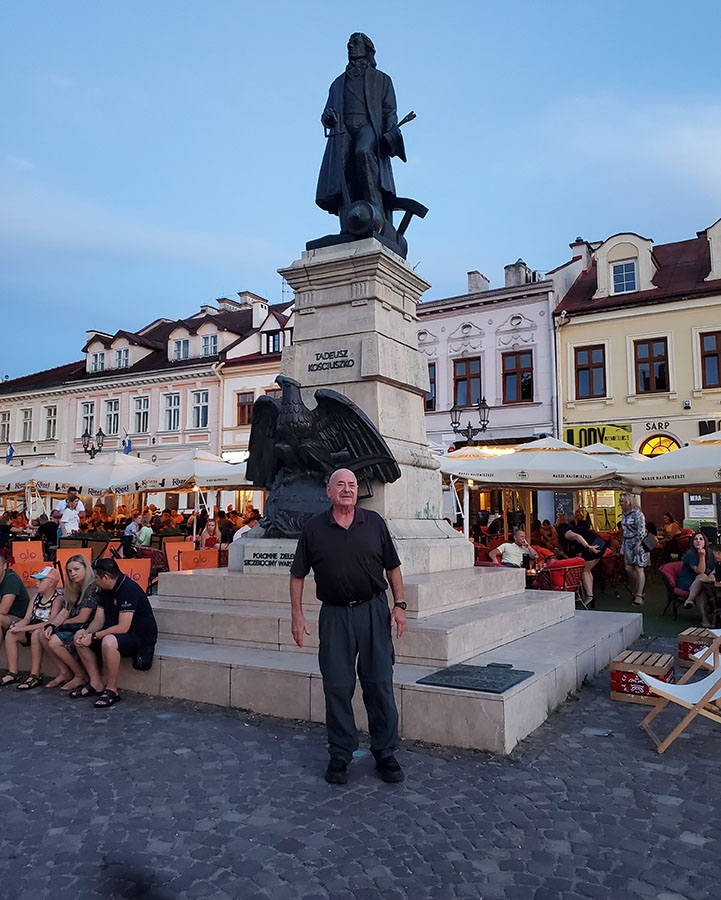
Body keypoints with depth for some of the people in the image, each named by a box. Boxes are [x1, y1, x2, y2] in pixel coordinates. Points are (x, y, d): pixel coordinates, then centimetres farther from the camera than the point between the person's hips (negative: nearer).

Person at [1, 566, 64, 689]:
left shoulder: (58, 598, -13)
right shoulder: (36, 597, 11)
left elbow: (51, 622, -24)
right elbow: (26, 619, 9)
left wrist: (24, 628, -24)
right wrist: (17, 626, -16)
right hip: (33, 630, 8)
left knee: (36, 634, -36)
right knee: (10, 633, -8)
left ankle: (35, 676, -30)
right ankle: (12, 673, -5)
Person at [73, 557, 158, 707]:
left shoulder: (129, 589, -23)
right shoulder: (105, 591, 8)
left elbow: (123, 627, -27)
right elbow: (98, 620, 7)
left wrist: (93, 637, -21)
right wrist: (86, 634, -14)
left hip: (141, 637, -10)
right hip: (115, 633, 10)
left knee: (108, 641, -37)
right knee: (79, 635, 4)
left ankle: (111, 690, -18)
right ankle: (96, 684, 3)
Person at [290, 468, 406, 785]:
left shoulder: (374, 522, 3)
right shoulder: (314, 529, 2)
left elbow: (392, 567, 8)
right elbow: (298, 574, 7)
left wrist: (399, 605, 2)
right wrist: (297, 614, 1)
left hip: (374, 611, 0)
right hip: (334, 615, 0)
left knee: (379, 685, 5)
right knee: (337, 687, 6)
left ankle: (385, 753, 20)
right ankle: (340, 754, 22)